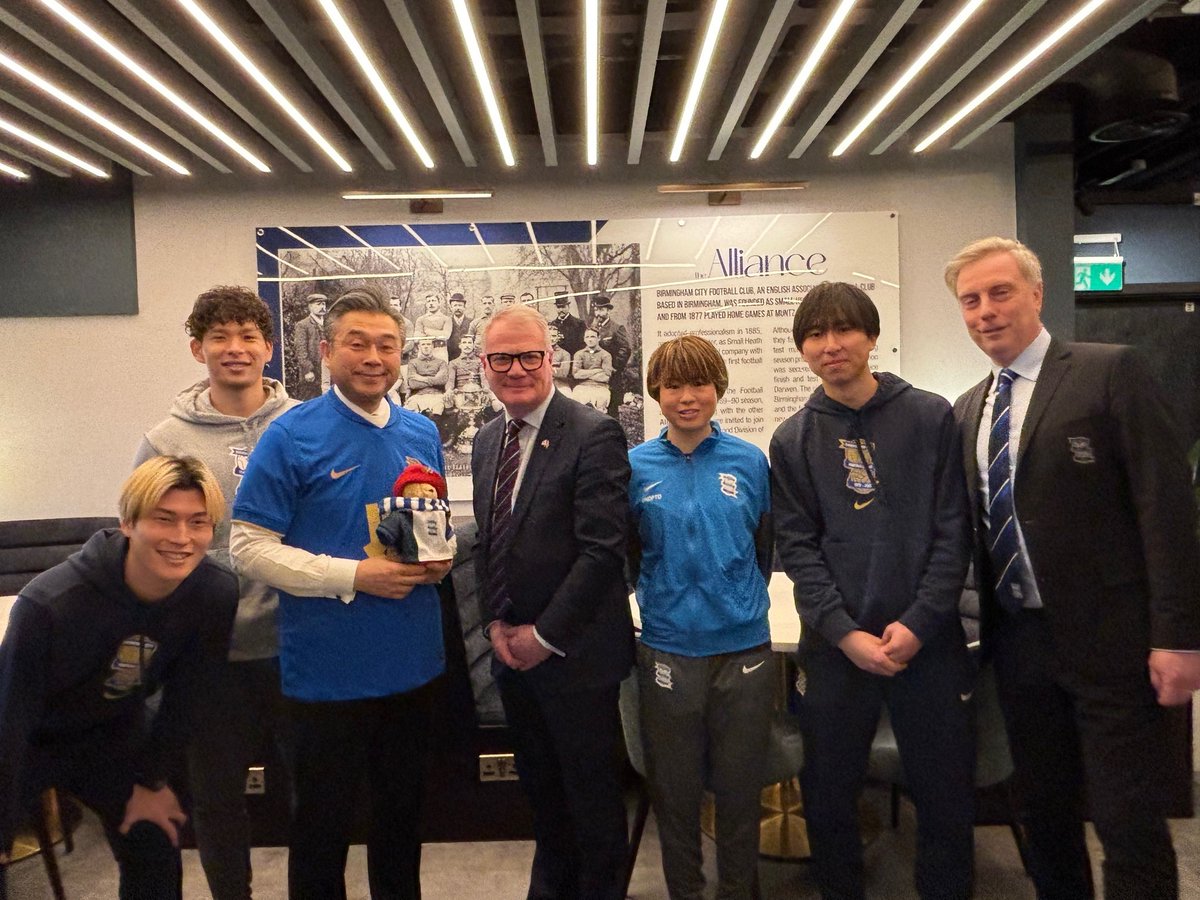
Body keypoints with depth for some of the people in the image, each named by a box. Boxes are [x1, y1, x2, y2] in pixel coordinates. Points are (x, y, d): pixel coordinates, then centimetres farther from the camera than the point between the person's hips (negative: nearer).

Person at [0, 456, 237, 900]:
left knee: (157, 858, 7)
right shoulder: (49, 603, -34)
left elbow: (185, 698, -10)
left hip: (114, 731, 3)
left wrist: (153, 780, 0)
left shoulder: (216, 594, -24)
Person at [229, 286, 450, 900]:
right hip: (328, 669, -5)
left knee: (402, 806, 22)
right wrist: (354, 576, -22)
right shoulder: (292, 436, -11)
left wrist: (438, 556, -6)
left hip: (412, 661, 5)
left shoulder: (422, 433, 5)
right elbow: (249, 547, -13)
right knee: (324, 818, 14)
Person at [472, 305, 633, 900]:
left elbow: (603, 550, -20)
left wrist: (545, 635, -16)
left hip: (575, 651, -6)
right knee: (539, 783, 22)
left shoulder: (593, 436, -16)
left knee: (591, 786, 11)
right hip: (512, 649, 7)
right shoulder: (487, 440, 8)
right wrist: (496, 622, 1)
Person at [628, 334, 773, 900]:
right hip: (667, 653, 0)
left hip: (743, 648, 0)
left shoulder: (750, 462, -2)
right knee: (675, 793, 15)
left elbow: (766, 548, 8)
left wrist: (740, 600, 6)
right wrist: (661, 599, 3)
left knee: (740, 789, 15)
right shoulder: (635, 467, -3)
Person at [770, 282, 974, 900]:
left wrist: (918, 623, -12)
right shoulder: (793, 441, 3)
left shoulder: (931, 417, 1)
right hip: (834, 645, 1)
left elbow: (954, 531, -3)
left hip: (929, 640, 0)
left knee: (946, 796, 10)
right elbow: (797, 547, -1)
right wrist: (847, 634, -11)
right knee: (829, 797, 11)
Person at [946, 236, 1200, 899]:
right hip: (1017, 640, 6)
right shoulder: (968, 409, 10)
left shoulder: (1109, 372, -7)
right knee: (1043, 812, 18)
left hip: (1108, 638, -5)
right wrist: (982, 626, 8)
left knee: (1128, 821, 3)